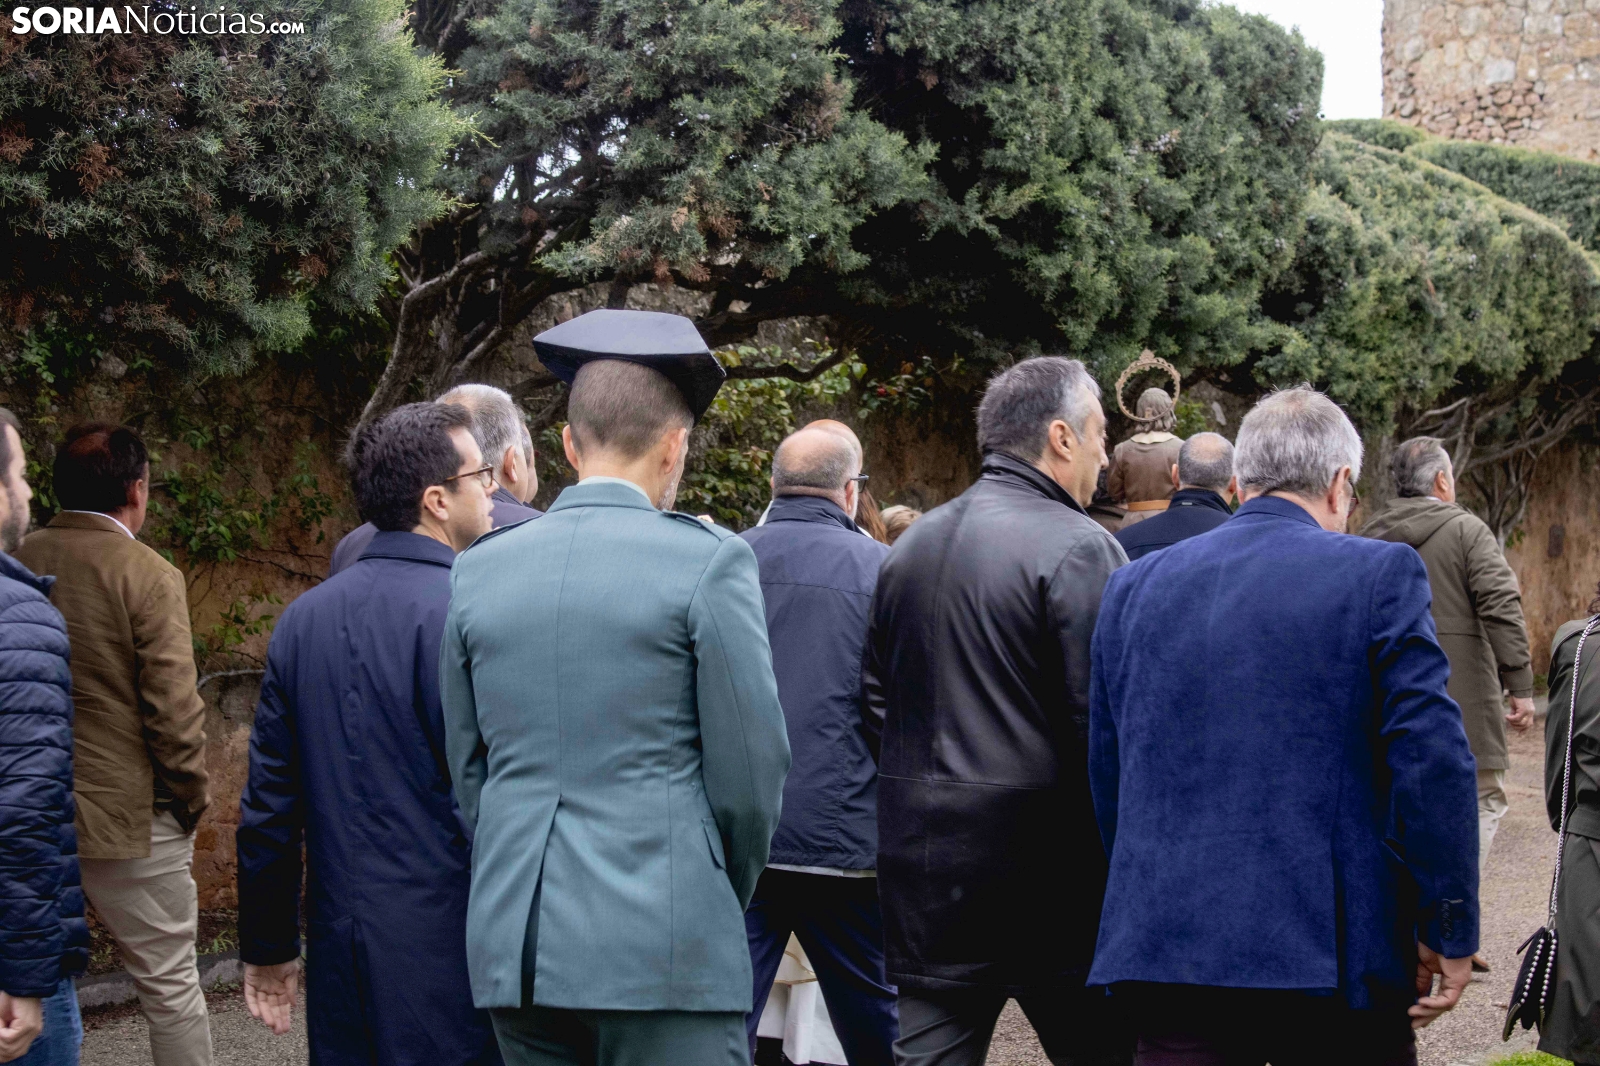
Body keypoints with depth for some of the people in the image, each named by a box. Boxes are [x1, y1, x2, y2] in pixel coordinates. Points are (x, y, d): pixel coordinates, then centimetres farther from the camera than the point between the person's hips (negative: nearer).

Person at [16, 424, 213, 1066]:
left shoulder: (20, 565, 1)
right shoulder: (148, 577, -13)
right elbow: (174, 712, -15)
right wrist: (191, 799, -1)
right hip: (128, 819, -5)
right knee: (168, 984, 8)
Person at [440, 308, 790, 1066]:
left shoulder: (479, 569, 6)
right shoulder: (708, 560, -7)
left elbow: (467, 767, 11)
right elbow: (750, 765, -4)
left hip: (511, 943, 5)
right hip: (661, 944, -5)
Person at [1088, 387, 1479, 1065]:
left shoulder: (1132, 586, 8)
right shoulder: (1380, 574, -5)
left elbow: (1107, 773, 12)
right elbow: (1432, 760, -11)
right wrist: (1449, 931, -4)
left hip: (1165, 944, 3)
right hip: (1333, 950, -3)